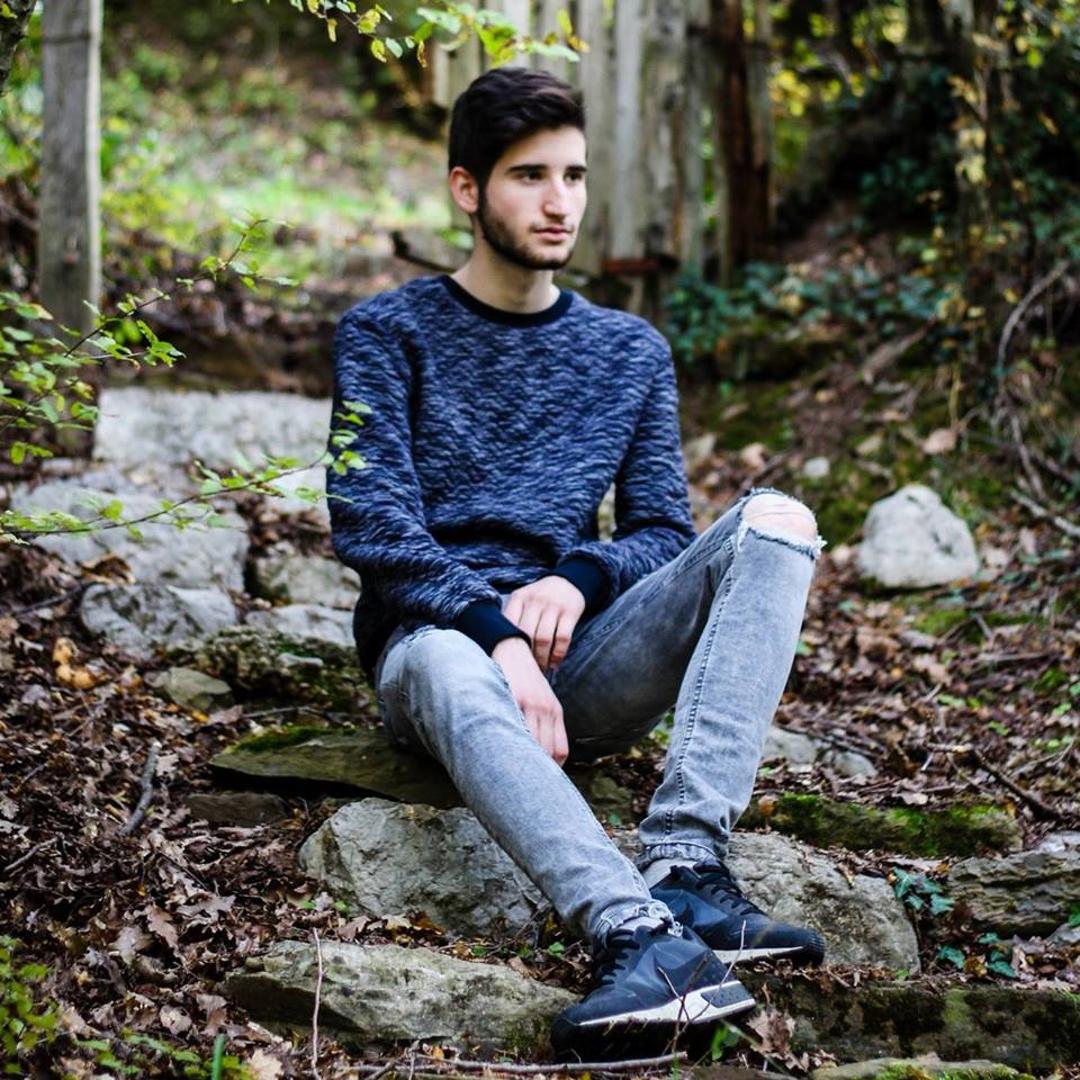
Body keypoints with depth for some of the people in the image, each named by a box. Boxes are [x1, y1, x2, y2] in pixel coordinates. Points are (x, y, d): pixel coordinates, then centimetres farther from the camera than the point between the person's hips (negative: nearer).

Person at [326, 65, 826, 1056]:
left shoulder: (633, 352, 19)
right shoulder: (387, 333, 7)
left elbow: (662, 530, 13)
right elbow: (371, 525, -6)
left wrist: (577, 578, -11)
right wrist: (496, 629, -22)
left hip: (582, 659, 4)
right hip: (436, 638, -3)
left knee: (776, 521, -21)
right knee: (455, 673, -41)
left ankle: (685, 865, -38)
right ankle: (643, 939, -62)